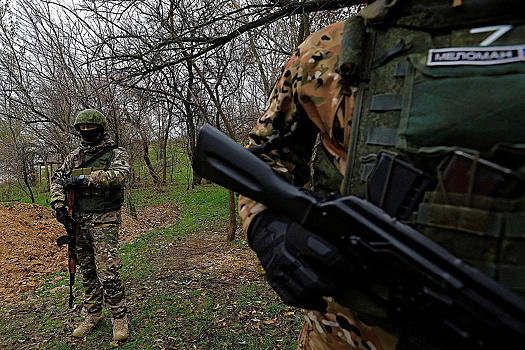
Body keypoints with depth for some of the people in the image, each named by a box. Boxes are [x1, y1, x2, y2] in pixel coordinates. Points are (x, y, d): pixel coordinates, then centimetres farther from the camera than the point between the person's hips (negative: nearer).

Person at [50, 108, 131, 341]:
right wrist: (59, 204, -2)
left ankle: (120, 318, 8)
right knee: (87, 271, 14)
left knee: (107, 272, -8)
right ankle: (93, 314, 29)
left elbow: (120, 175, -22)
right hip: (78, 220, 6)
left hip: (104, 220, -6)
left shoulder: (116, 154, -3)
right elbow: (57, 180, 14)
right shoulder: (75, 156, 14)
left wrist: (85, 178, -23)